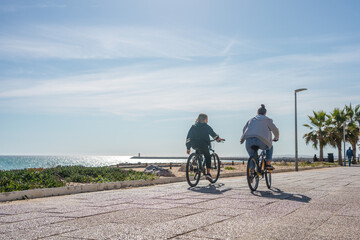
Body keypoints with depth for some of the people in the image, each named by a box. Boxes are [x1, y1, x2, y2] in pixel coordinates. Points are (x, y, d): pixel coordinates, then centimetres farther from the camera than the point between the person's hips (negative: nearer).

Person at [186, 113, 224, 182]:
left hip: (194, 145, 4)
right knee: (208, 157, 11)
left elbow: (188, 137, 11)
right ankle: (208, 173, 2)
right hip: (203, 145, -4)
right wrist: (218, 138, 31)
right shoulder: (206, 127, 2)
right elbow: (213, 134, 12)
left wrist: (188, 148, 15)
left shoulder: (193, 126, 12)